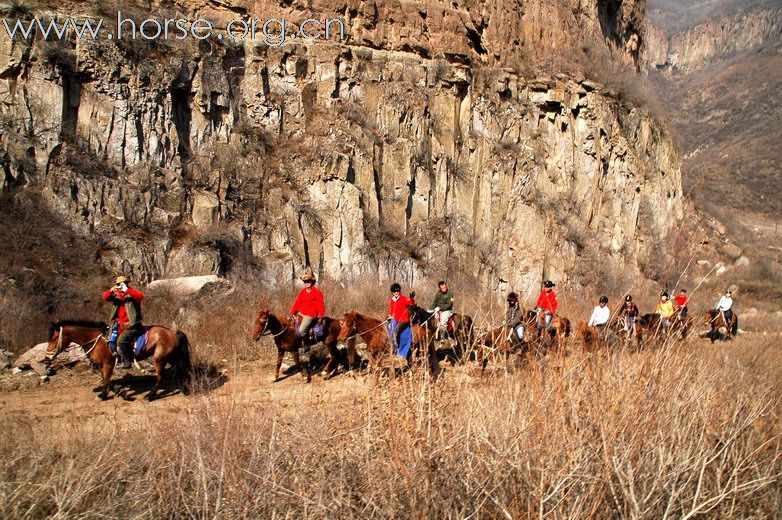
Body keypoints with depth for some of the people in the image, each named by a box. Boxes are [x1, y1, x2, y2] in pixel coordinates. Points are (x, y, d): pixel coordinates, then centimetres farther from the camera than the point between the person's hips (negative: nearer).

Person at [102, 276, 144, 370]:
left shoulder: (131, 293, -6)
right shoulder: (116, 294, 13)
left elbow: (140, 296, -26)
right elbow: (105, 297, 2)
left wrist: (127, 290, -30)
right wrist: (111, 291, -19)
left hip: (131, 325, -8)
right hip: (120, 325, 8)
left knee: (121, 340, -22)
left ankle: (127, 362, -15)